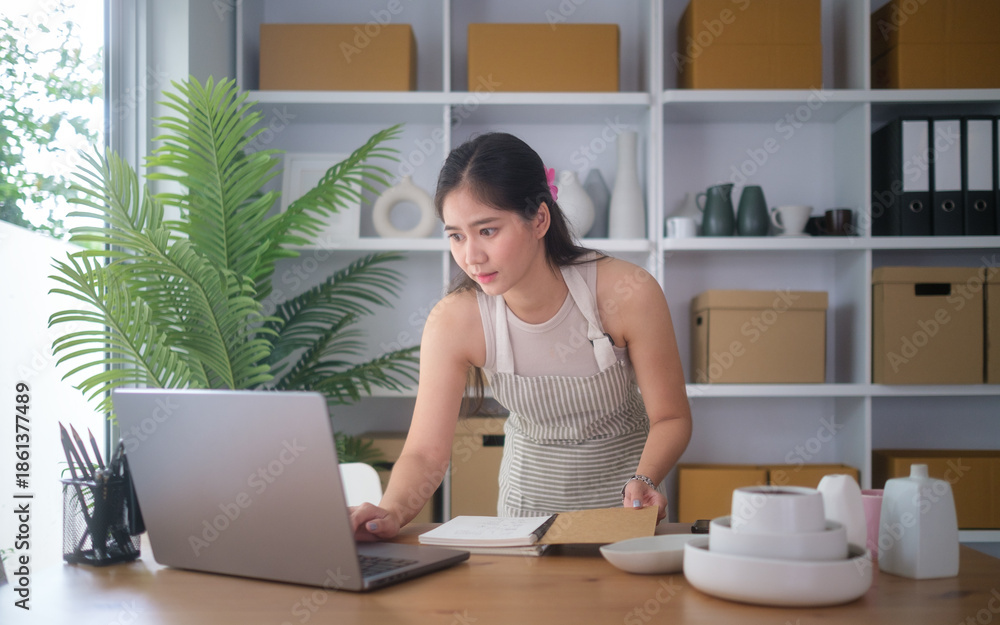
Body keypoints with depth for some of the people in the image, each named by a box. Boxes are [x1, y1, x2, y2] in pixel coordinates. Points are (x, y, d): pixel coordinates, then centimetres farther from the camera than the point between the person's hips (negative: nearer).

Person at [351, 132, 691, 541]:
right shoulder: (453, 322, -18)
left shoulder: (628, 294, -22)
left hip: (621, 492, -1)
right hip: (529, 488, 2)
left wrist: (644, 481, -30)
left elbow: (671, 417, -11)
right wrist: (391, 513, -36)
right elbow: (425, 452, -17)